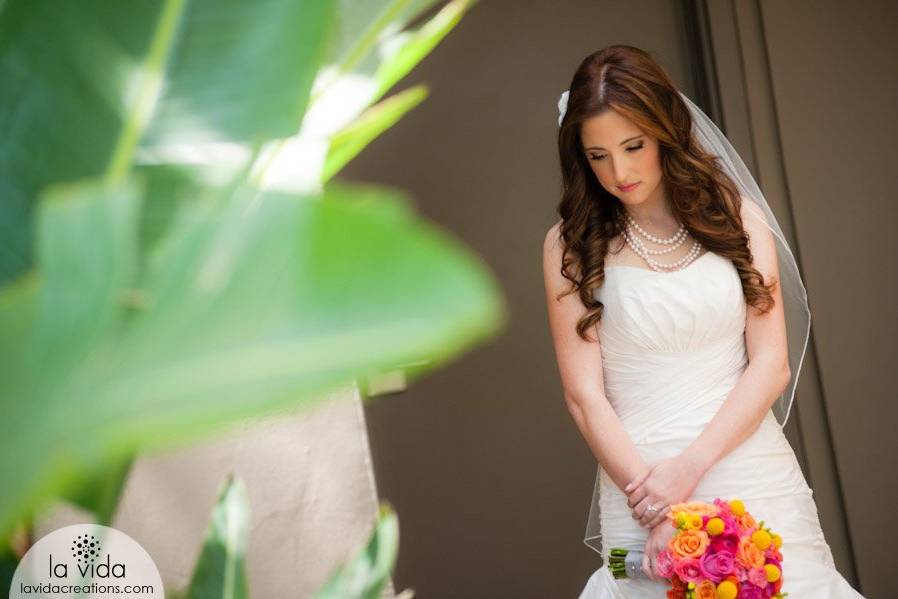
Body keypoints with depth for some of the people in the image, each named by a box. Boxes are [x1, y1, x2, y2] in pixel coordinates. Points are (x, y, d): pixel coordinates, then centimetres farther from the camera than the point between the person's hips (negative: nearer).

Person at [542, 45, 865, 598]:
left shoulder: (737, 216, 2)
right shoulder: (571, 245, -2)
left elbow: (772, 366, -3)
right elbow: (584, 393, -6)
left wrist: (690, 467, -15)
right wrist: (652, 504, -16)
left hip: (754, 473, 2)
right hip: (639, 479, -1)